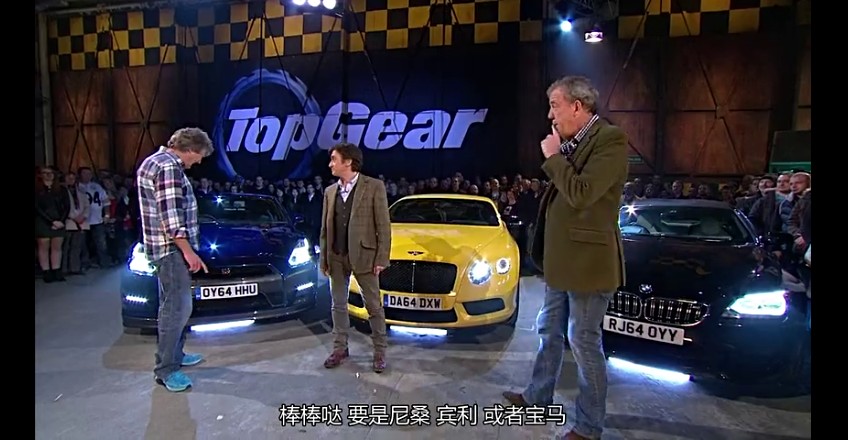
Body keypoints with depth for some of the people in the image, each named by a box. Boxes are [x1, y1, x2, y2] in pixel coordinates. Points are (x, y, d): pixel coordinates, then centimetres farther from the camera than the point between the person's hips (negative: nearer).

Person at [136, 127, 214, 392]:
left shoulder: (154, 161, 17)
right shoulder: (169, 167, -17)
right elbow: (171, 217, -24)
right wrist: (188, 251, -22)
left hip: (164, 247, 11)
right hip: (172, 248, -11)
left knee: (174, 305, 18)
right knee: (177, 307, -7)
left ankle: (175, 355, 30)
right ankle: (166, 370, 0)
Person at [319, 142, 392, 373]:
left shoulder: (374, 186, -8)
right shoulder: (330, 191, 8)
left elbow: (383, 225, -9)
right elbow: (325, 228, 10)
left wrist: (381, 258, -13)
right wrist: (324, 258, 6)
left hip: (364, 256, -5)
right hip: (336, 258, 5)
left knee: (373, 305, 5)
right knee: (338, 304, 14)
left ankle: (380, 351, 18)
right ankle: (340, 348, 28)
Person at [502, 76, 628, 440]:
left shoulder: (610, 139, -15)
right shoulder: (572, 143, 10)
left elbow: (581, 194, -25)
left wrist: (553, 157, -14)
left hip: (587, 263, -9)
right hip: (561, 259, 9)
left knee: (584, 342, 3)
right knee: (550, 332, 20)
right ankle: (538, 397, 38)